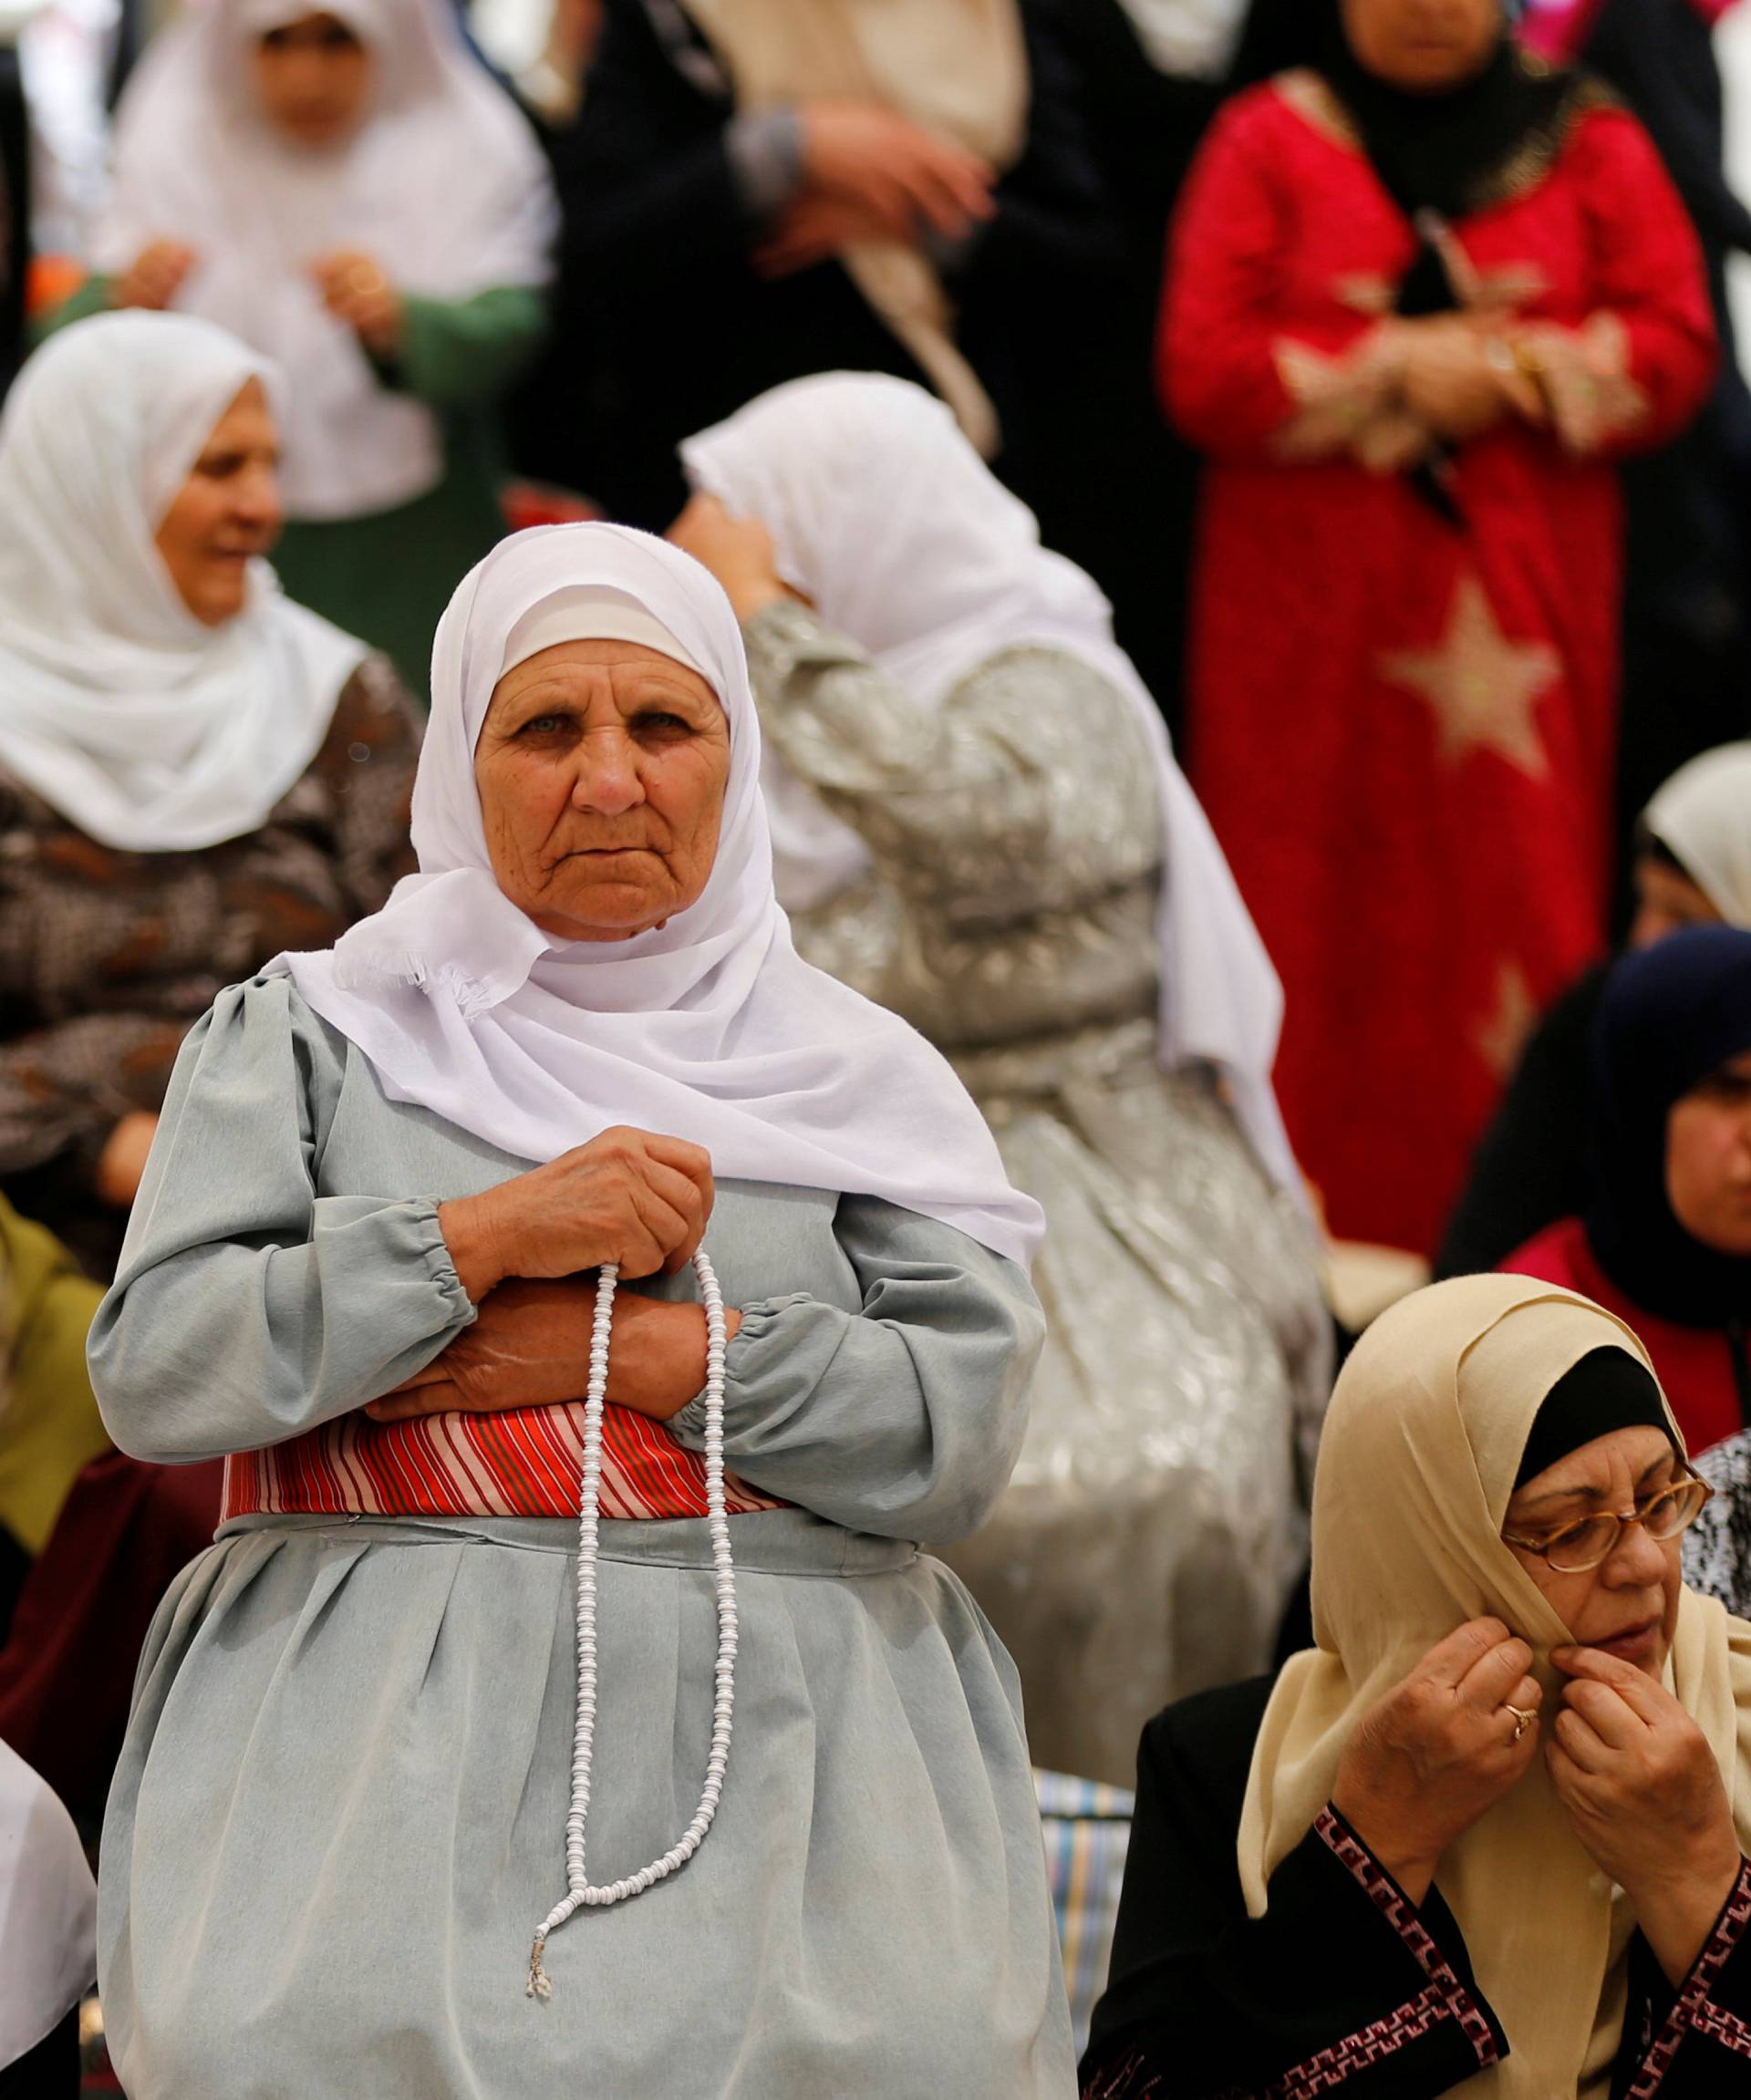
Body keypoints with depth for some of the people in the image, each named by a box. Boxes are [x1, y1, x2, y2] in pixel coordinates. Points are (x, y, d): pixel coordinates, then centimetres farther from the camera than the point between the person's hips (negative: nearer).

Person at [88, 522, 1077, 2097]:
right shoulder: (313, 1034, 13)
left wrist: (633, 1351, -6)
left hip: (768, 1721, 1)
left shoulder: (852, 1070, 15)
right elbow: (153, 1372, 1)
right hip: (384, 1723, -1)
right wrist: (486, 1233, -6)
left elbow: (965, 1427, 3)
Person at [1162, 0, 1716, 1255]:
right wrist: (1397, 375, -11)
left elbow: (1676, 350, 2)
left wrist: (1510, 372, -11)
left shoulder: (1589, 147, 10)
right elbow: (1206, 373, -4)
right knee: (1321, 919, -4)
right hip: (1315, 621, -1)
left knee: (1517, 904, -3)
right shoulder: (1268, 143, 5)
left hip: (1523, 615, 1)